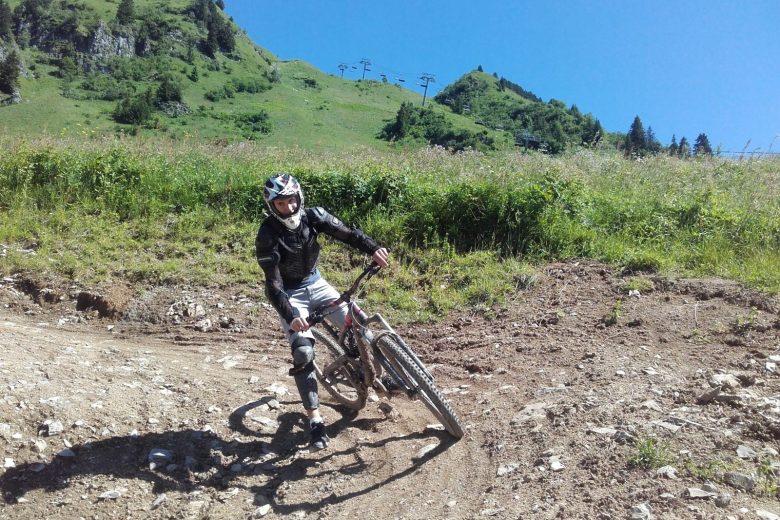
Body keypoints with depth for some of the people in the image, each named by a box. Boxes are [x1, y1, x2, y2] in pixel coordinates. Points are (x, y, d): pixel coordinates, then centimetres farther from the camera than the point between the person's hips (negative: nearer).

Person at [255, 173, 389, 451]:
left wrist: (374, 248, -39)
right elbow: (273, 284, -25)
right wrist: (291, 316, -39)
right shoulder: (267, 235, -22)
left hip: (316, 284, 4)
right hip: (290, 294, -4)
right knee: (303, 351, -18)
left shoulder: (312, 216, -12)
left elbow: (346, 232, -19)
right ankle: (315, 419, -6)